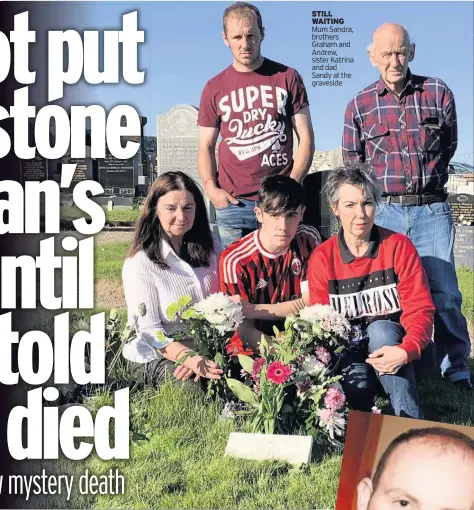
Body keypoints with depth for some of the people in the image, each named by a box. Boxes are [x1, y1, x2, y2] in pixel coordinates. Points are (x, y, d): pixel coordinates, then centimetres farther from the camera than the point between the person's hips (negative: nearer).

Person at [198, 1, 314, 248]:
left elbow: (306, 139, 4)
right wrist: (211, 187, -6)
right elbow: (206, 147, 12)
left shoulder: (287, 78, 6)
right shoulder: (214, 88, 9)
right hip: (232, 203, 1)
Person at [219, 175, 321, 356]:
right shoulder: (234, 260, -15)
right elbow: (246, 330, -14)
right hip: (251, 351, -2)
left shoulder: (309, 240, -5)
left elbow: (309, 304, -5)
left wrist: (253, 310, -15)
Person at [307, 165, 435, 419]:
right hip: (347, 350, -1)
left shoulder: (398, 246, -8)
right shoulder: (322, 258, -4)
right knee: (356, 383, -33)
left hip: (390, 341, 1)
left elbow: (421, 309, -12)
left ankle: (410, 421, -30)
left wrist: (406, 350, -31)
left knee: (379, 329, -33)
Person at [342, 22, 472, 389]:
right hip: (384, 211, 1)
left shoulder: (438, 92, 3)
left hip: (432, 210, 0)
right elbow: (352, 165, 13)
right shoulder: (359, 106, 4)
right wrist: (380, 190, 9)